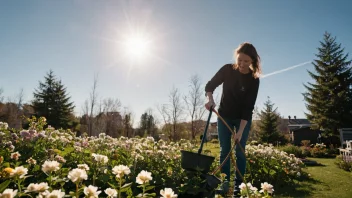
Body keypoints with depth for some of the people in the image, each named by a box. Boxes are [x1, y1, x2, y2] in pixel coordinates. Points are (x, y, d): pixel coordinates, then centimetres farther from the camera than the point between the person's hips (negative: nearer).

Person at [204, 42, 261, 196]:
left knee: (239, 151, -1)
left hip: (243, 119, -1)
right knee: (224, 150, 0)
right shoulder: (227, 70, -14)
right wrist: (210, 99, -23)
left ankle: (238, 185, 7)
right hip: (224, 116, 2)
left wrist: (240, 130, -25)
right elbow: (210, 86, -2)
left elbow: (248, 107, -20)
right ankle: (225, 183, 6)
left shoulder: (253, 80, -18)